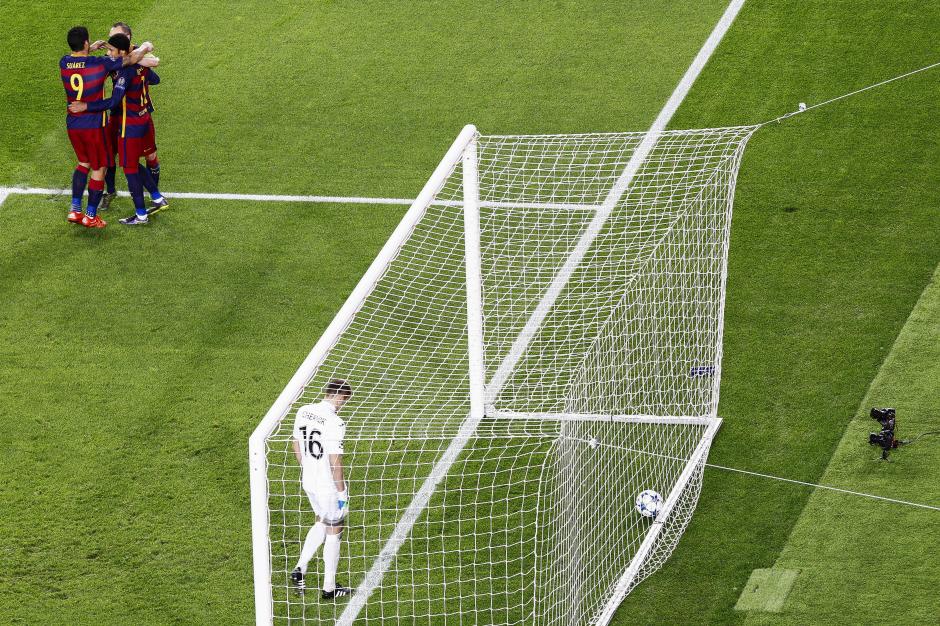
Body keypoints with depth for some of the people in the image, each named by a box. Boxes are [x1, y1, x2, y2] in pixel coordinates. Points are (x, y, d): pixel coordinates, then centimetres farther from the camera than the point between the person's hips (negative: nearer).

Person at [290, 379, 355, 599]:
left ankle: (300, 568, 20)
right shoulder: (334, 424, -25)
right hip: (329, 485, -7)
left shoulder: (303, 412, -1)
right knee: (334, 531, 9)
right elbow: (335, 462, -22)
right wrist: (342, 493, -13)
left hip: (309, 481, 7)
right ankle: (329, 587, 17)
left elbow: (297, 445, 11)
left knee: (322, 523, 27)